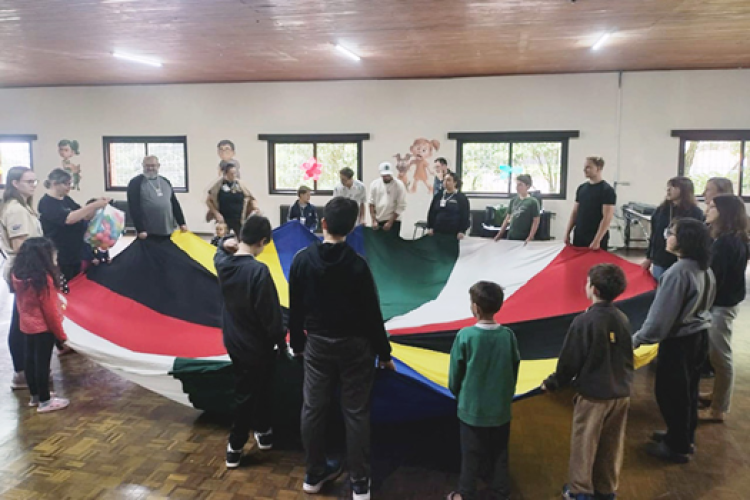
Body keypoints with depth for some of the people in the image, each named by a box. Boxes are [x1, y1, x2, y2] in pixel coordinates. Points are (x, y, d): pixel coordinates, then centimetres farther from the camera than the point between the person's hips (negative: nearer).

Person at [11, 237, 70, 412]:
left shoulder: (18, 275, -1)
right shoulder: (44, 279, -23)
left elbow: (22, 303, 8)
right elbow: (50, 311, -20)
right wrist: (61, 336, -11)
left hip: (27, 326, 8)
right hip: (43, 328, -8)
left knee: (31, 360, 17)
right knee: (42, 363, 1)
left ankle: (35, 395, 31)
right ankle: (44, 401, 11)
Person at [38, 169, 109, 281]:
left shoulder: (66, 199, 10)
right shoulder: (46, 203, -15)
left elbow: (85, 217, 11)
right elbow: (69, 218, -30)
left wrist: (97, 205, -8)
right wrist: (94, 205, -31)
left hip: (75, 254, 8)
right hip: (59, 257, -8)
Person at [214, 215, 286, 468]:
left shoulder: (223, 263, -6)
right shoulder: (259, 271, -27)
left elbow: (222, 251, 23)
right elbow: (271, 314, -23)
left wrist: (226, 242, 1)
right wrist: (281, 340, -8)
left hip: (233, 340, 6)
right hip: (256, 344, -6)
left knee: (244, 389, 21)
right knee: (246, 394, 12)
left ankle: (262, 431, 36)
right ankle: (235, 447, 27)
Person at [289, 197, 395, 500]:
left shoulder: (302, 259, -7)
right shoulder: (357, 264, -17)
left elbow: (295, 307, 1)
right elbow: (371, 312, -12)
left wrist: (297, 343, 15)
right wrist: (383, 352, 0)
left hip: (317, 344, 3)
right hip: (354, 345, -3)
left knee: (313, 408, 14)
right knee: (356, 413, 6)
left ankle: (315, 474, 30)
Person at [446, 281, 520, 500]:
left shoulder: (465, 335, -18)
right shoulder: (508, 335, -9)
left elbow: (455, 373, -7)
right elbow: (515, 370, 3)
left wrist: (457, 393, 13)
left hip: (472, 407, -3)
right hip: (500, 408, 3)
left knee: (471, 456, 12)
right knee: (499, 454, 18)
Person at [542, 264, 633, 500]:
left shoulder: (584, 321, -19)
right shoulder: (623, 319, -2)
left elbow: (570, 360, -14)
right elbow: (627, 356, 10)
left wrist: (553, 383, 1)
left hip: (593, 394, -6)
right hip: (621, 393, 6)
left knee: (584, 445, 10)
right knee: (611, 445, 18)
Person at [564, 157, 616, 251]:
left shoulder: (607, 190, -9)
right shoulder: (581, 188, 11)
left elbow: (607, 218, -15)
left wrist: (597, 240, -20)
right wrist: (567, 232, 7)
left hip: (597, 239, -6)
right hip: (579, 237, 6)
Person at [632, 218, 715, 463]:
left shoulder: (677, 272, -26)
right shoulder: (705, 270, 2)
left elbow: (662, 314, -24)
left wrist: (637, 339, -13)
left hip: (679, 341, -9)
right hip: (699, 335, 9)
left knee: (670, 393, 7)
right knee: (687, 390, 22)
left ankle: (677, 447, 21)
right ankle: (684, 437, 37)